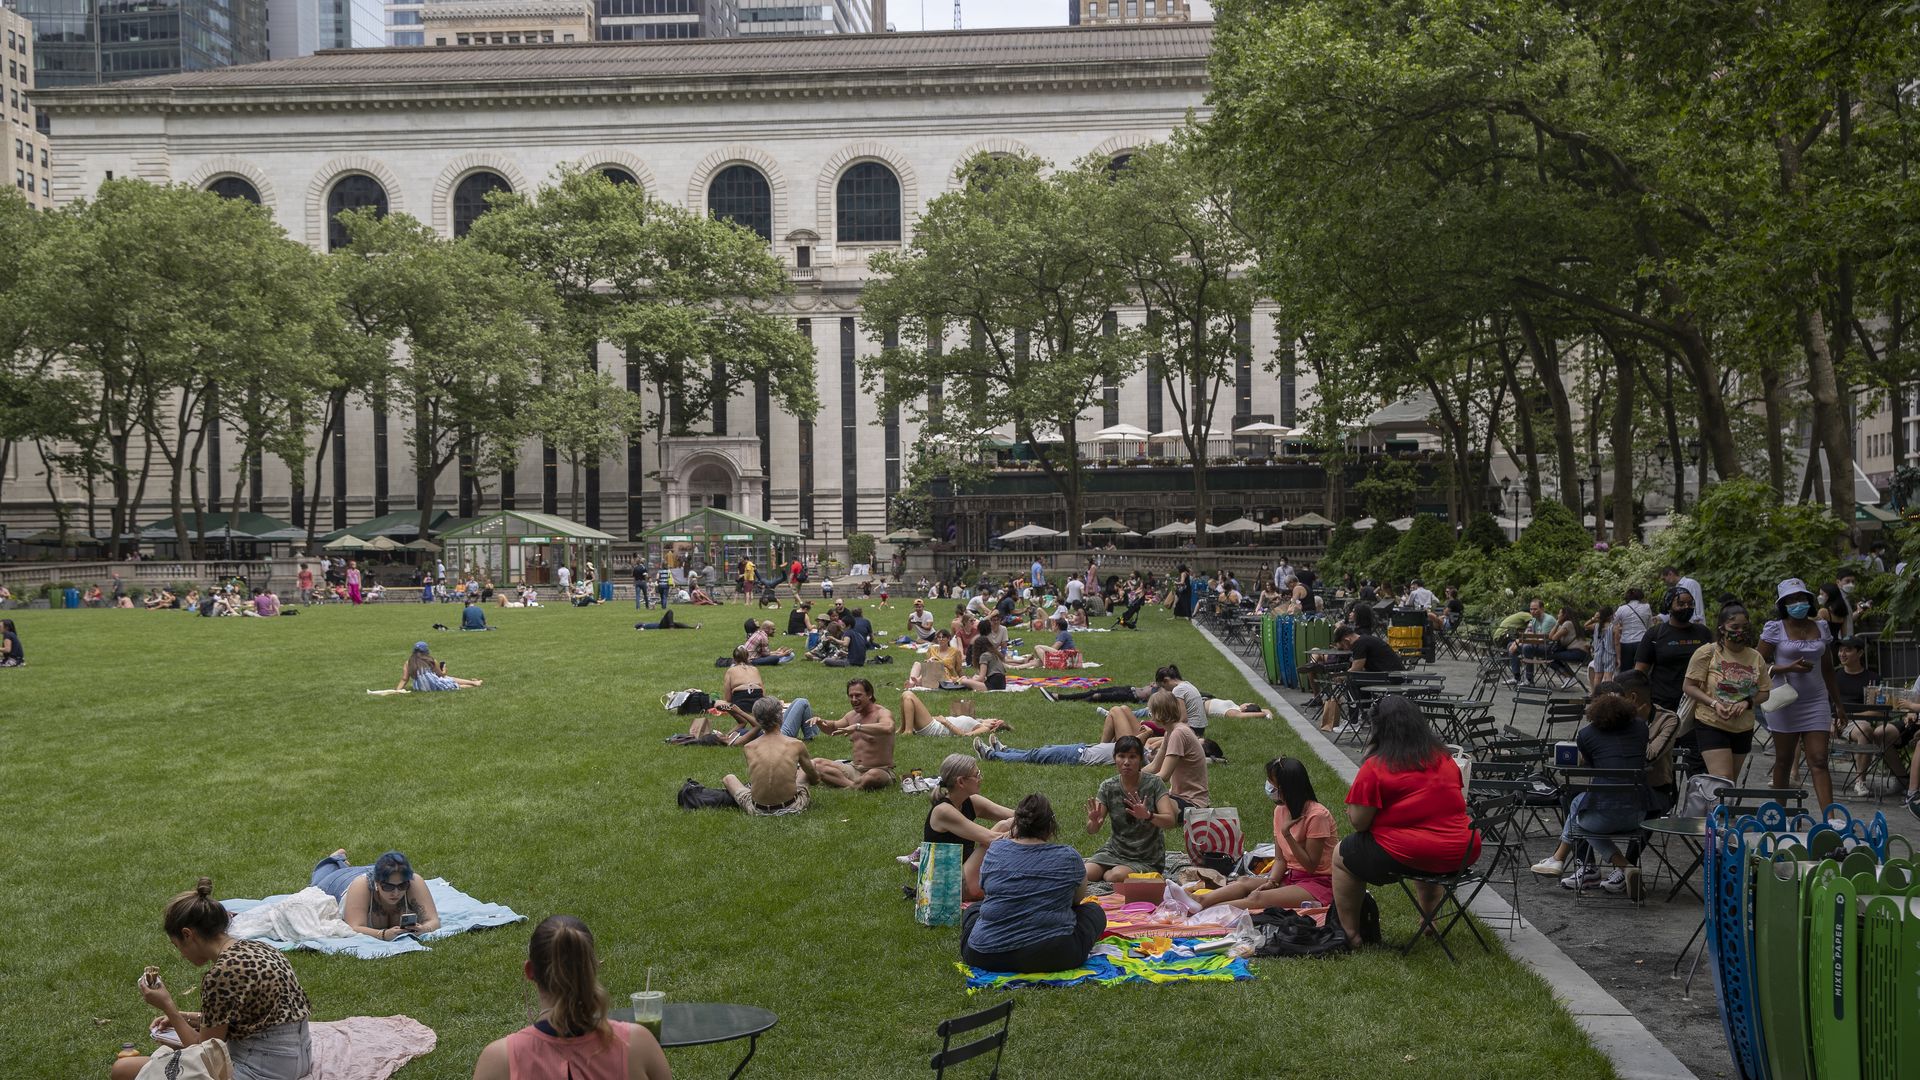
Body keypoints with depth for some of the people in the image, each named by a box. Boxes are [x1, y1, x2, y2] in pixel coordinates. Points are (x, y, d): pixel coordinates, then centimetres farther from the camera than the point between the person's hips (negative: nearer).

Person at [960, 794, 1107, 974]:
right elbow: (1079, 898, 17)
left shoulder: (994, 851, 3)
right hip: (1050, 957, -1)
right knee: (1095, 911, 22)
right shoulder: (1069, 857, -2)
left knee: (973, 910, 34)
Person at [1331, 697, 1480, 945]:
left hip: (1406, 856, -6)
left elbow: (1358, 822, -10)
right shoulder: (1444, 758, 7)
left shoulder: (1375, 767, -12)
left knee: (1341, 856, 16)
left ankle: (1350, 934, 18)